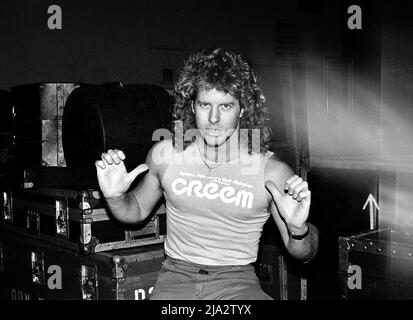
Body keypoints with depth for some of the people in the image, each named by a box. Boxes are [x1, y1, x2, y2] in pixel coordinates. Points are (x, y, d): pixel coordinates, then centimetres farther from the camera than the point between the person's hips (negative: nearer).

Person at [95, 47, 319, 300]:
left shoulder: (272, 172, -8)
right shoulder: (166, 153, 0)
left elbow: (303, 255, 0)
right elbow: (138, 210, 18)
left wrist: (299, 228, -21)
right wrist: (115, 197, -3)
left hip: (238, 282, 0)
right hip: (175, 277, 1)